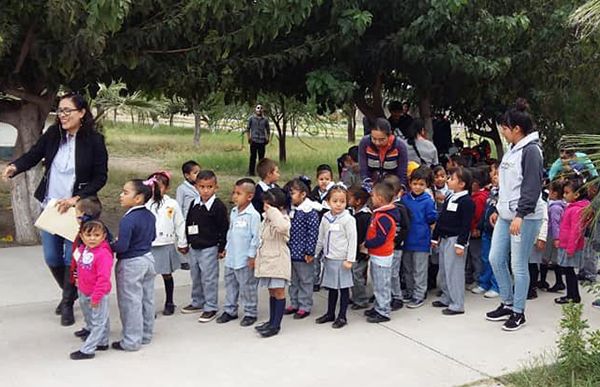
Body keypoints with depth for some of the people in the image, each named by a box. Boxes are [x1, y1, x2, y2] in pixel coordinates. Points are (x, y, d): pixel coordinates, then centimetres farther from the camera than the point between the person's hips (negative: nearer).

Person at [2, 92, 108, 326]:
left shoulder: (94, 141, -13)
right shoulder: (53, 134, -3)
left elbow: (100, 178, -10)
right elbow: (33, 155, -2)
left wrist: (76, 199, -18)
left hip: (77, 208, -4)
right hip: (50, 206, 4)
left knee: (71, 259, 0)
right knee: (52, 258, 11)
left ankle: (68, 304, 23)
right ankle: (70, 292, 39)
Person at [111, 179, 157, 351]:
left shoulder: (128, 220, -25)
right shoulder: (150, 216, 1)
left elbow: (122, 246, -25)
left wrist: (109, 247, -7)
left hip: (131, 264, -8)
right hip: (148, 259, 8)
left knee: (131, 303, 3)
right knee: (147, 299, 17)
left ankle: (131, 341, 12)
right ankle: (146, 335, 30)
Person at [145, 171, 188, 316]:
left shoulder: (172, 204, -2)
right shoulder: (146, 204, -3)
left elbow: (180, 225, 4)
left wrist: (182, 243, 8)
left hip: (166, 246, 0)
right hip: (148, 246, 0)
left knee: (167, 275, 13)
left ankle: (169, 303, 28)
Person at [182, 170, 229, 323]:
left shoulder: (218, 206, -14)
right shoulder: (194, 204, 5)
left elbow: (224, 228, -11)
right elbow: (188, 223, 16)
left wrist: (222, 248, -10)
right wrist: (187, 241, 13)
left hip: (209, 248, -7)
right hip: (194, 248, 7)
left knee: (209, 279, 0)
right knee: (195, 277, 19)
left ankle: (211, 307, 11)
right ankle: (198, 303, 34)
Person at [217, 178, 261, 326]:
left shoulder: (253, 215, -16)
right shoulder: (233, 212, 7)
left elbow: (256, 237, -15)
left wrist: (252, 256, -14)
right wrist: (227, 248, 17)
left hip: (244, 259, -7)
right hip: (230, 258, 8)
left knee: (247, 287, 4)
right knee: (230, 285, 17)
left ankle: (250, 313, 17)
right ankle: (230, 310, 29)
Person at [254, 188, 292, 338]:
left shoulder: (282, 218, -14)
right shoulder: (267, 218, 13)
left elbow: (283, 226, -41)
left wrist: (272, 211, -32)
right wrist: (259, 255, 22)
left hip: (278, 260, -9)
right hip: (267, 258, 9)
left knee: (279, 291, -3)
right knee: (272, 292, 15)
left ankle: (276, 325, 1)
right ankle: (271, 321, 24)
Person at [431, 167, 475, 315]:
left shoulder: (466, 201, -14)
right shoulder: (449, 199, 13)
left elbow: (466, 225, -18)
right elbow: (441, 219, 18)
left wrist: (461, 244, -21)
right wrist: (435, 237, 18)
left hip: (455, 239, -9)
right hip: (444, 239, 9)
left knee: (454, 271, -6)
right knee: (443, 270, 15)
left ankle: (457, 304, 0)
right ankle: (447, 298, 28)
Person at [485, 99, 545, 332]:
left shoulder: (531, 151, -13)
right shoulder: (512, 150, 15)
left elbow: (533, 186, -19)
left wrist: (520, 215, -24)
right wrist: (499, 210, 21)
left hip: (525, 217, -9)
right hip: (506, 215, 9)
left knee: (518, 265, -1)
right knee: (495, 259, 10)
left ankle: (518, 312, 13)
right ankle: (507, 304, 25)